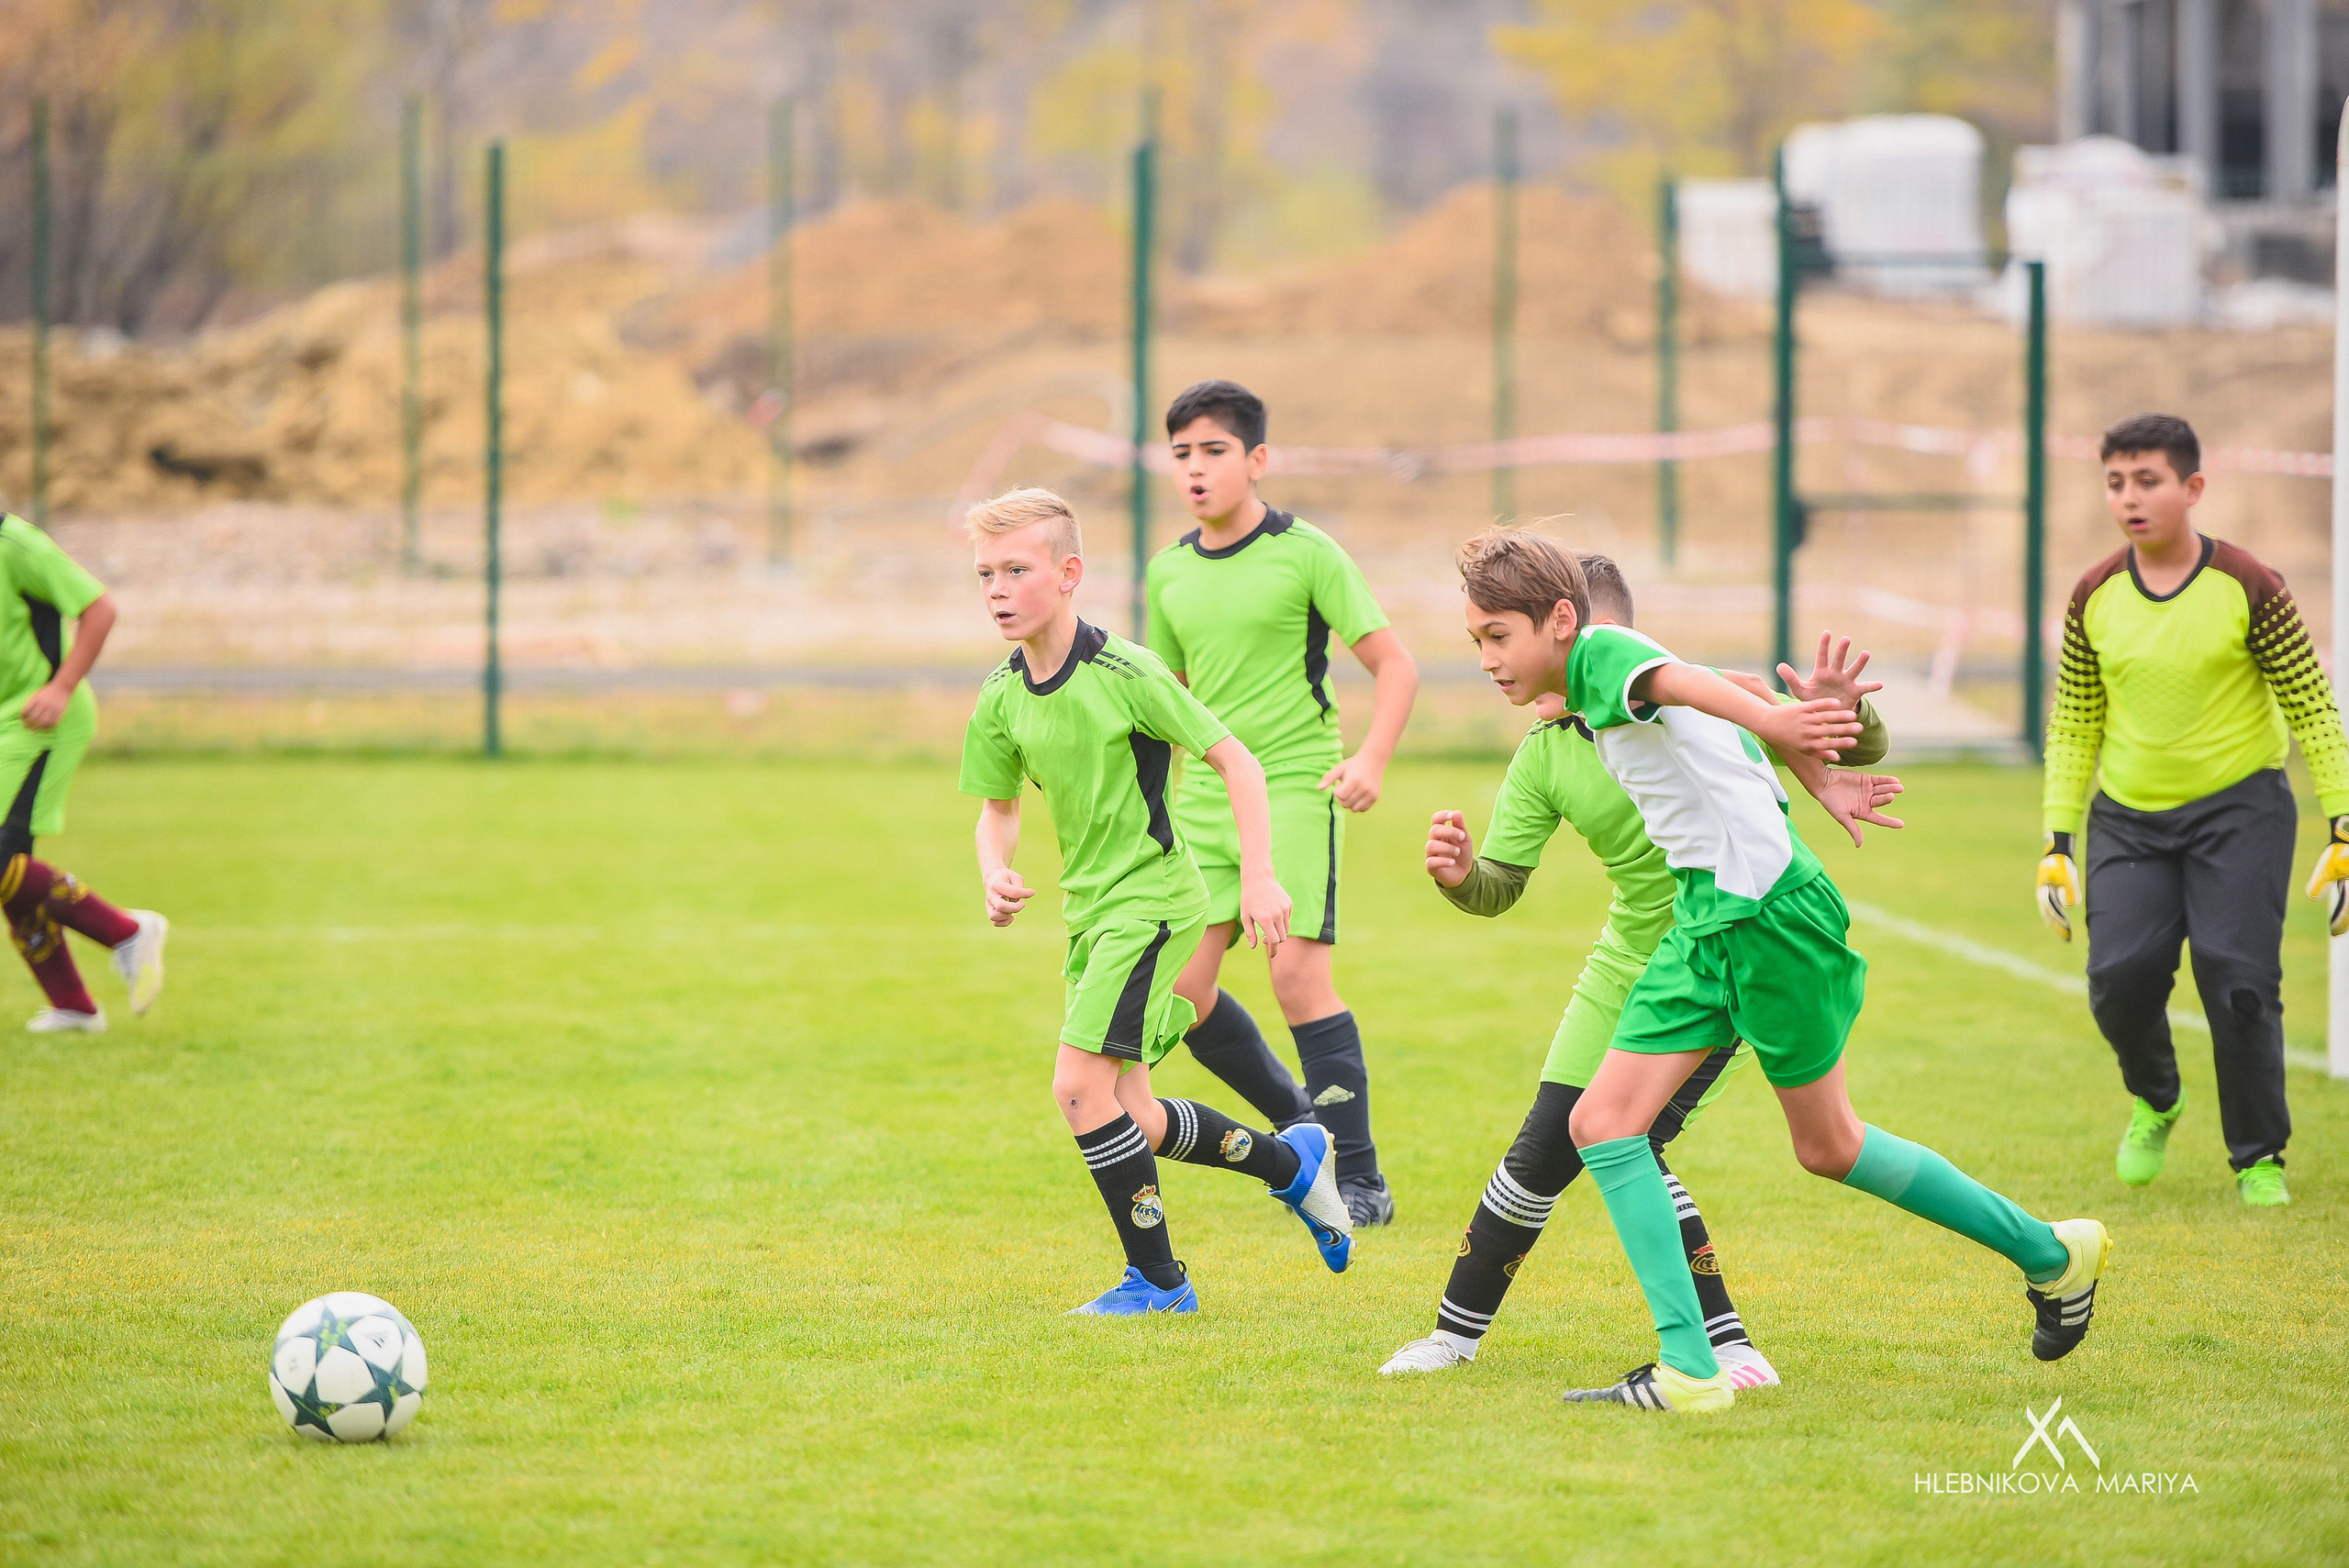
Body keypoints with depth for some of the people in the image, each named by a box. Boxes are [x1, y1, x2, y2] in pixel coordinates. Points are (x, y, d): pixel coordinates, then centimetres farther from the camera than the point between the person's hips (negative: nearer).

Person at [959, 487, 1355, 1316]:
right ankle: (1292, 1161, 32)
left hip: (1151, 900, -8)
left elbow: (1234, 759, -11)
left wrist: (1258, 876, -16)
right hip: (1090, 910, 8)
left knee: (1080, 1086, -17)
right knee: (1129, 1121, 9)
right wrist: (995, 873, -5)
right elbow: (998, 806, 16)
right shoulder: (1001, 699, 2)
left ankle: (1155, 1277, -5)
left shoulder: (1126, 674, -17)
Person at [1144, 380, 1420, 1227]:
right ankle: (1303, 1125, 19)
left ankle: (1359, 1181, -8)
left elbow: (1395, 664, -4)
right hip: (1206, 799, 6)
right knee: (1182, 987, -2)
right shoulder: (1169, 571, 10)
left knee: (1297, 971, -16)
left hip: (1295, 786, -6)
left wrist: (1372, 759, -19)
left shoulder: (1306, 554, -6)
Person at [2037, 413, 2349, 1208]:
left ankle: (2259, 1159, 5)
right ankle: (2154, 1100, 22)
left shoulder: (2248, 589, -10)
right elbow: (2072, 726, 10)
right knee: (2119, 976, -12)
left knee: (2237, 978, -15)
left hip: (2238, 806, -3)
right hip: (2128, 816, 3)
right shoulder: (2095, 598, 1)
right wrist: (2057, 846, 6)